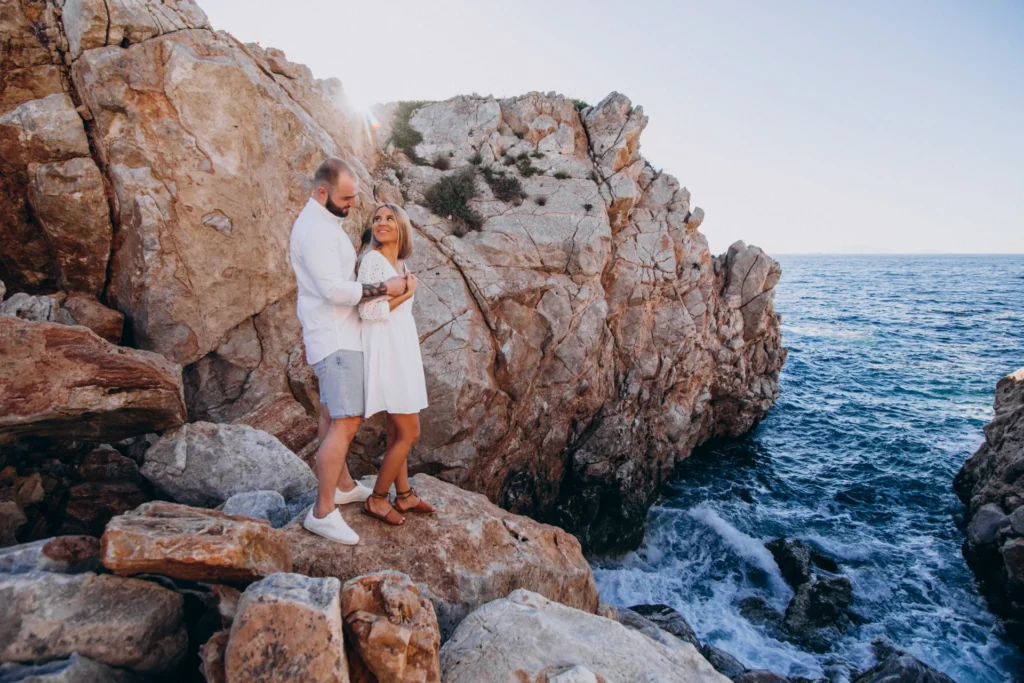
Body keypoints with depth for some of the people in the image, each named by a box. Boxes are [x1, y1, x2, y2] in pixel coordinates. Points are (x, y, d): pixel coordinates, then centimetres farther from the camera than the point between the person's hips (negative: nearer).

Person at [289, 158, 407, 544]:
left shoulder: (322, 222, 13)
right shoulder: (316, 230, -20)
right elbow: (335, 290, -26)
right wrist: (385, 288, -19)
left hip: (333, 334, 11)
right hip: (335, 338, -11)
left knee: (332, 414, 19)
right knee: (346, 423, -12)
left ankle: (343, 486, 33)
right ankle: (322, 512, -5)